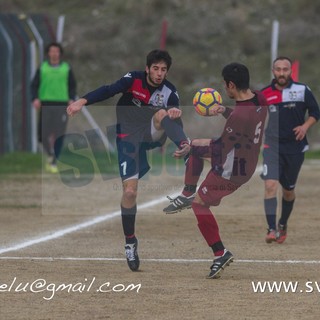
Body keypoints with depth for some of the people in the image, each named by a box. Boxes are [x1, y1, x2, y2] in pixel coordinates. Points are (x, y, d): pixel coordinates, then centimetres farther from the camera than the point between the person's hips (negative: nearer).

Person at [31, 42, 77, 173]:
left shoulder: (67, 68, 8)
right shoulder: (42, 68, 8)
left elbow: (72, 85, 12)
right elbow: (34, 85, 7)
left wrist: (72, 99, -4)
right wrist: (35, 98, -9)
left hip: (62, 104, 0)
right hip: (46, 103, 0)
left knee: (59, 134, -7)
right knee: (44, 132, -4)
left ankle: (54, 162, -1)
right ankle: (50, 152, 24)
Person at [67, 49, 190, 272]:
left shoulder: (169, 92, -6)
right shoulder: (134, 80, -12)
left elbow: (174, 123, -14)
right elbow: (109, 90, -28)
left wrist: (176, 113, -39)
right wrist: (83, 102, -44)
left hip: (153, 135, 2)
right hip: (129, 139, -2)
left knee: (162, 114, -29)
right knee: (130, 191, -11)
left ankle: (185, 148, -49)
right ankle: (130, 243, 4)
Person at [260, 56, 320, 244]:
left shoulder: (302, 90, -2)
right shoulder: (266, 94, 1)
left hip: (296, 147, 1)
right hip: (273, 146, 0)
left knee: (289, 190, 12)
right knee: (270, 184, -20)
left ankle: (283, 225, 36)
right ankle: (272, 230, -23)